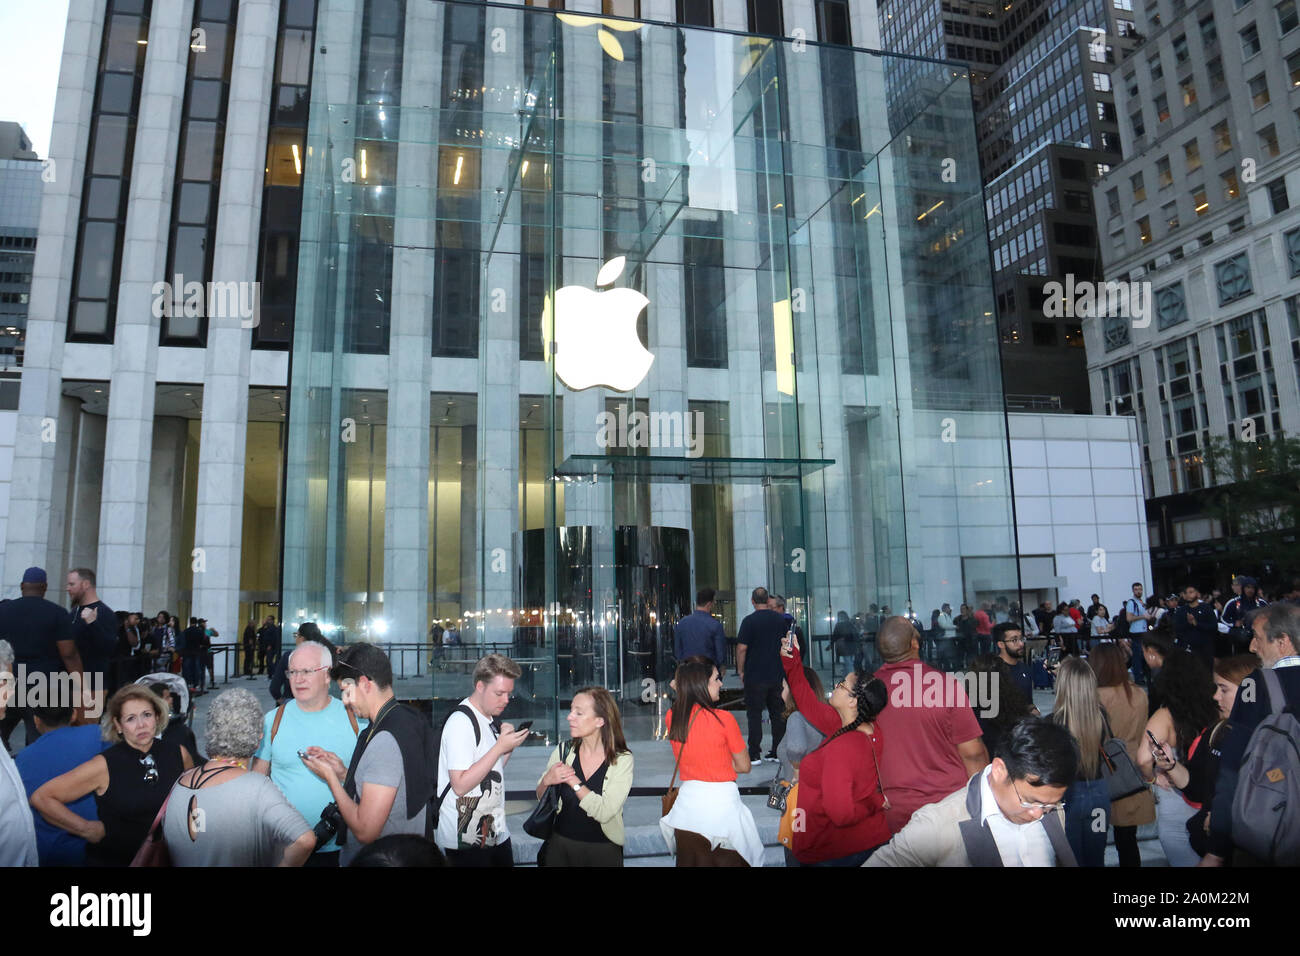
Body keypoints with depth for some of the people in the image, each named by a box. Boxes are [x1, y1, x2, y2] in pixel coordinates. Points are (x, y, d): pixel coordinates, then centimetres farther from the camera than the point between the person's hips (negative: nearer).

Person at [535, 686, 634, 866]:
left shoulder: (622, 760, -15)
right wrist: (547, 781, -16)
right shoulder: (563, 751, -6)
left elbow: (605, 812, -23)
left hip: (602, 850, -3)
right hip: (560, 845, 3)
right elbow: (541, 798, 5)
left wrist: (573, 781, -23)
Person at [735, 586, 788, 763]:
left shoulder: (749, 621, -10)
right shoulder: (780, 619, 5)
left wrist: (741, 671, 0)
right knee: (778, 714, 11)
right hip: (777, 675, 5)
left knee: (754, 715, 1)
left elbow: (741, 648, -12)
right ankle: (778, 752, 15)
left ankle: (754, 754, 2)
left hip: (755, 676, -5)